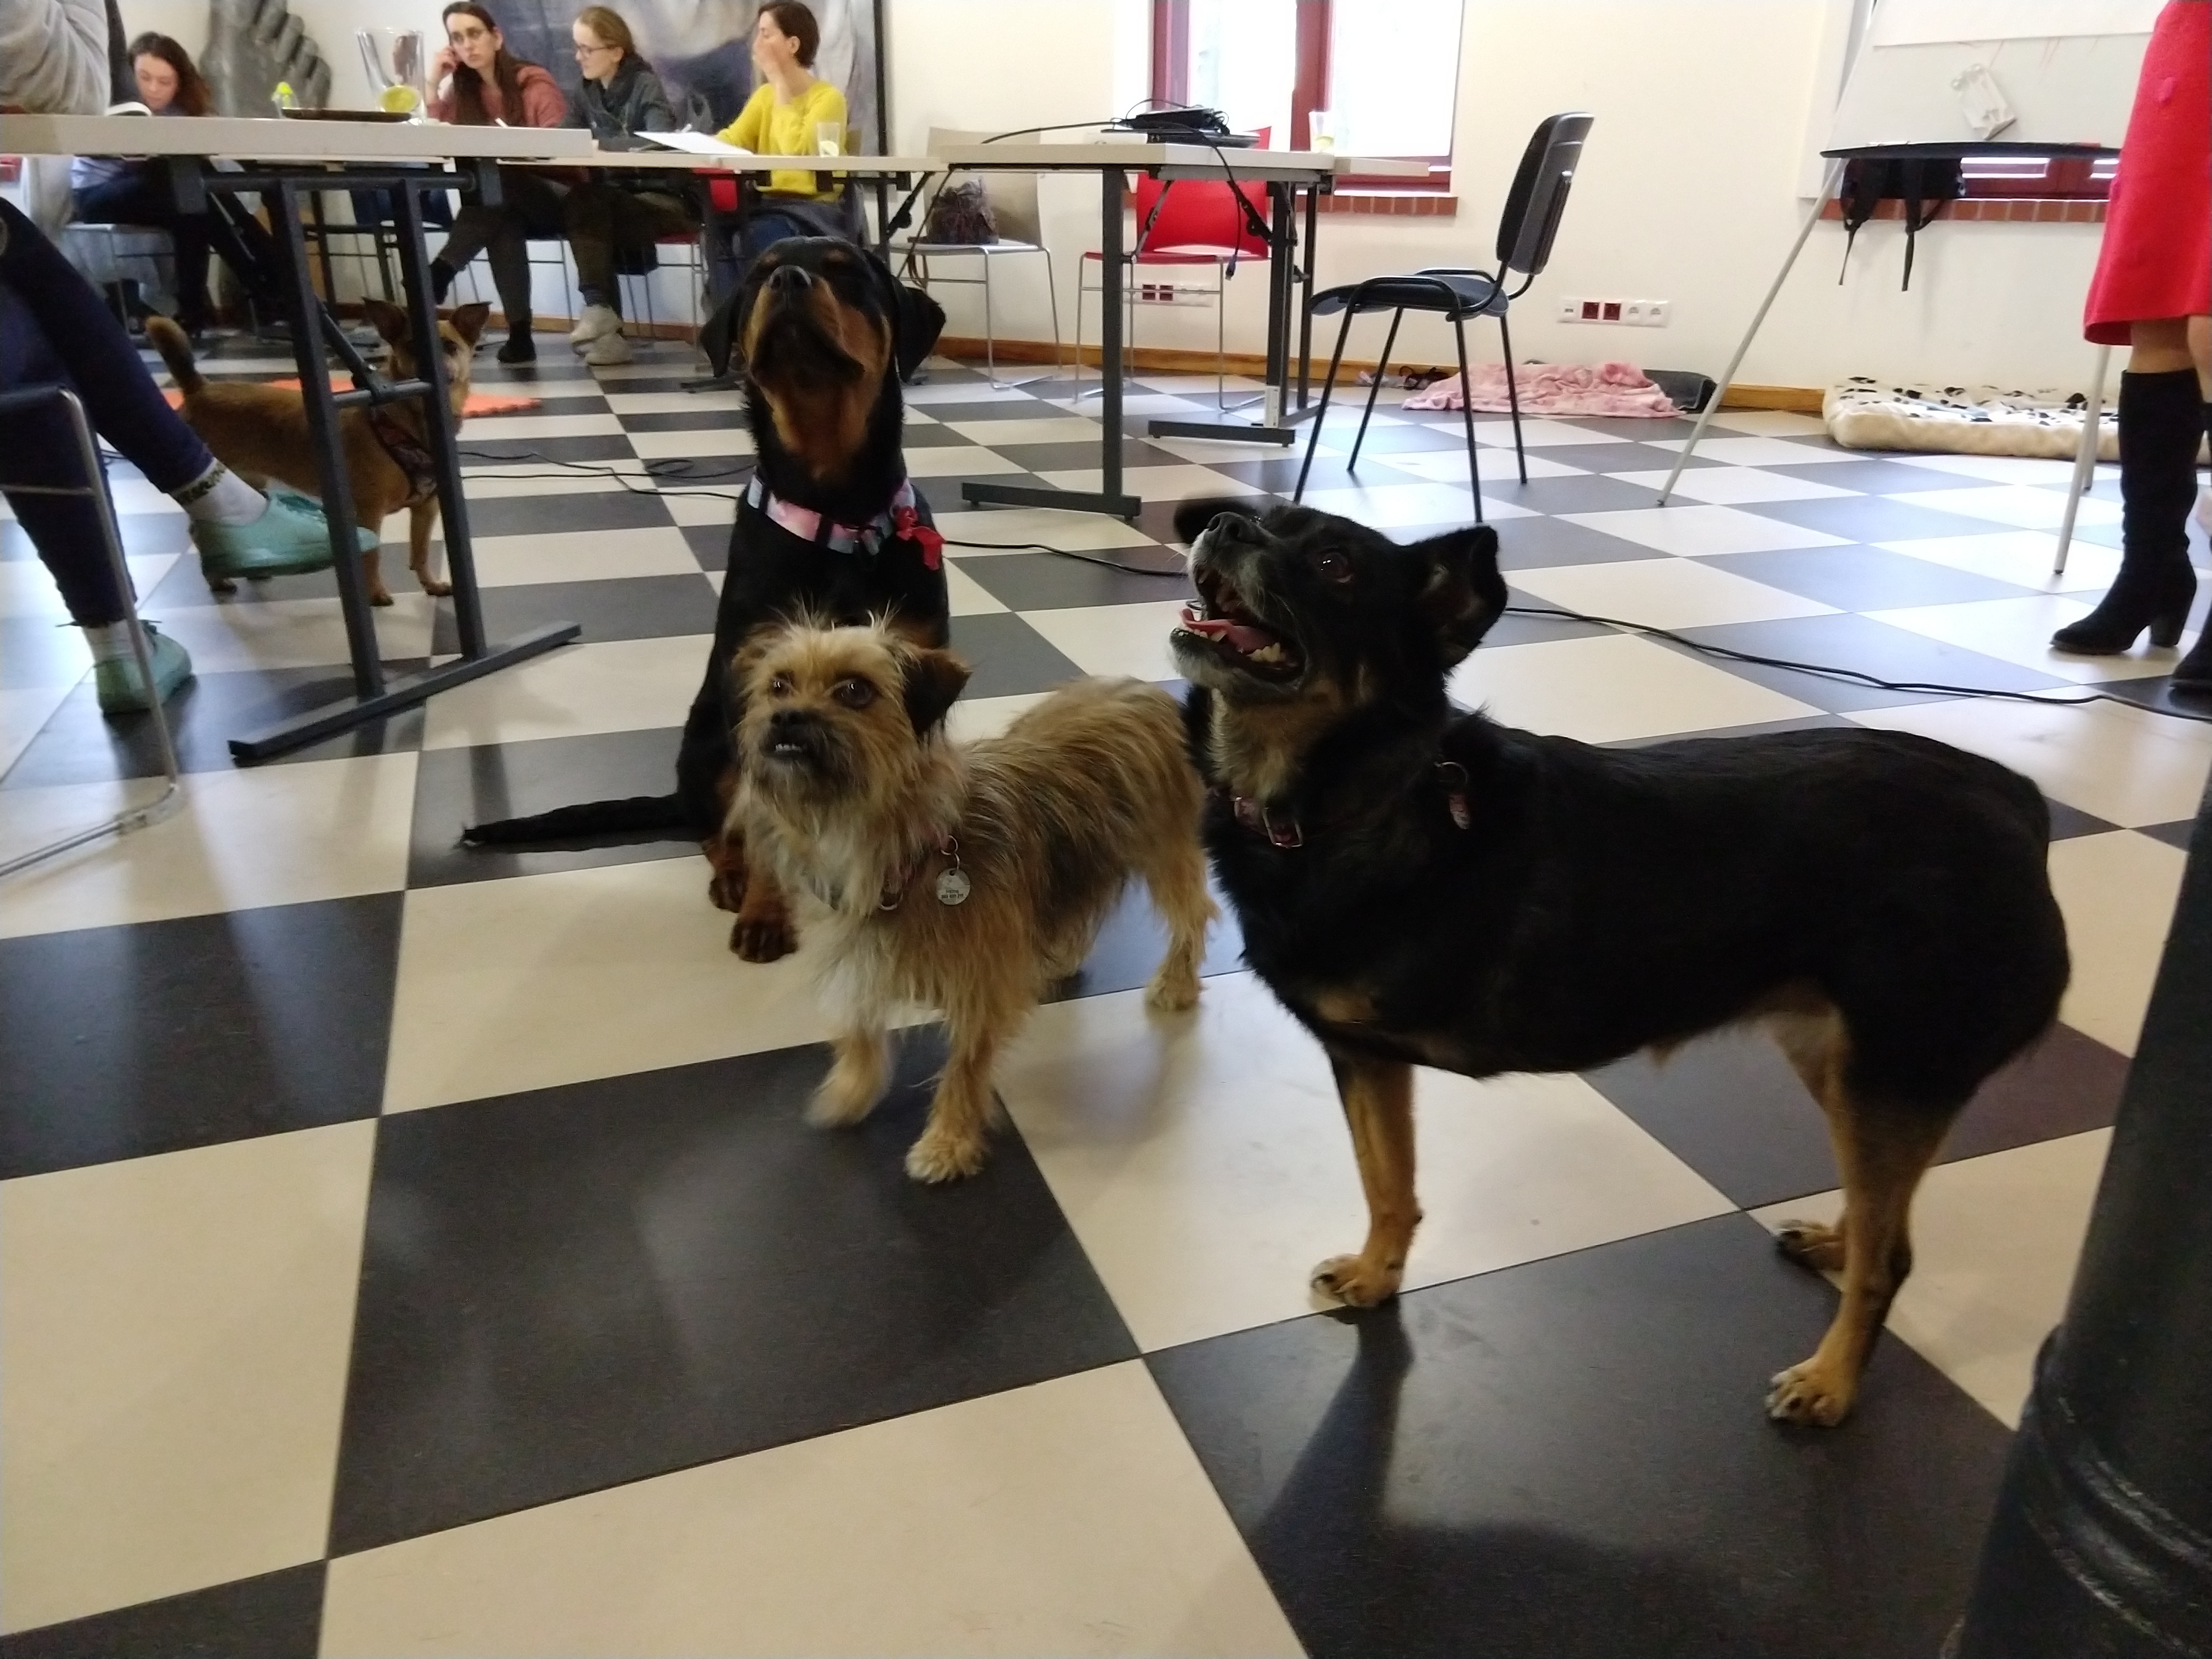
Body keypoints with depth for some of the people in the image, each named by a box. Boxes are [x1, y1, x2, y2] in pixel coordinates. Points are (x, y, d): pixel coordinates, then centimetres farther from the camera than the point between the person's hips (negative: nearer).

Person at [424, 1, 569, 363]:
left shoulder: (535, 84, -8)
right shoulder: (461, 89, 8)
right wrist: (433, 83, -6)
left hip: (553, 196, -4)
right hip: (504, 200, 4)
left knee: (497, 184, -35)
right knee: (503, 222, -33)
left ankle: (440, 272, -38)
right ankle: (519, 333, -38)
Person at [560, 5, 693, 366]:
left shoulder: (646, 85, -7)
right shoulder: (585, 93, 12)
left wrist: (597, 142, -29)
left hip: (662, 199, -6)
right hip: (610, 200, 6)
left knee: (586, 202, -27)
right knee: (581, 202, -26)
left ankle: (599, 308, -23)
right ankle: (602, 311, -29)